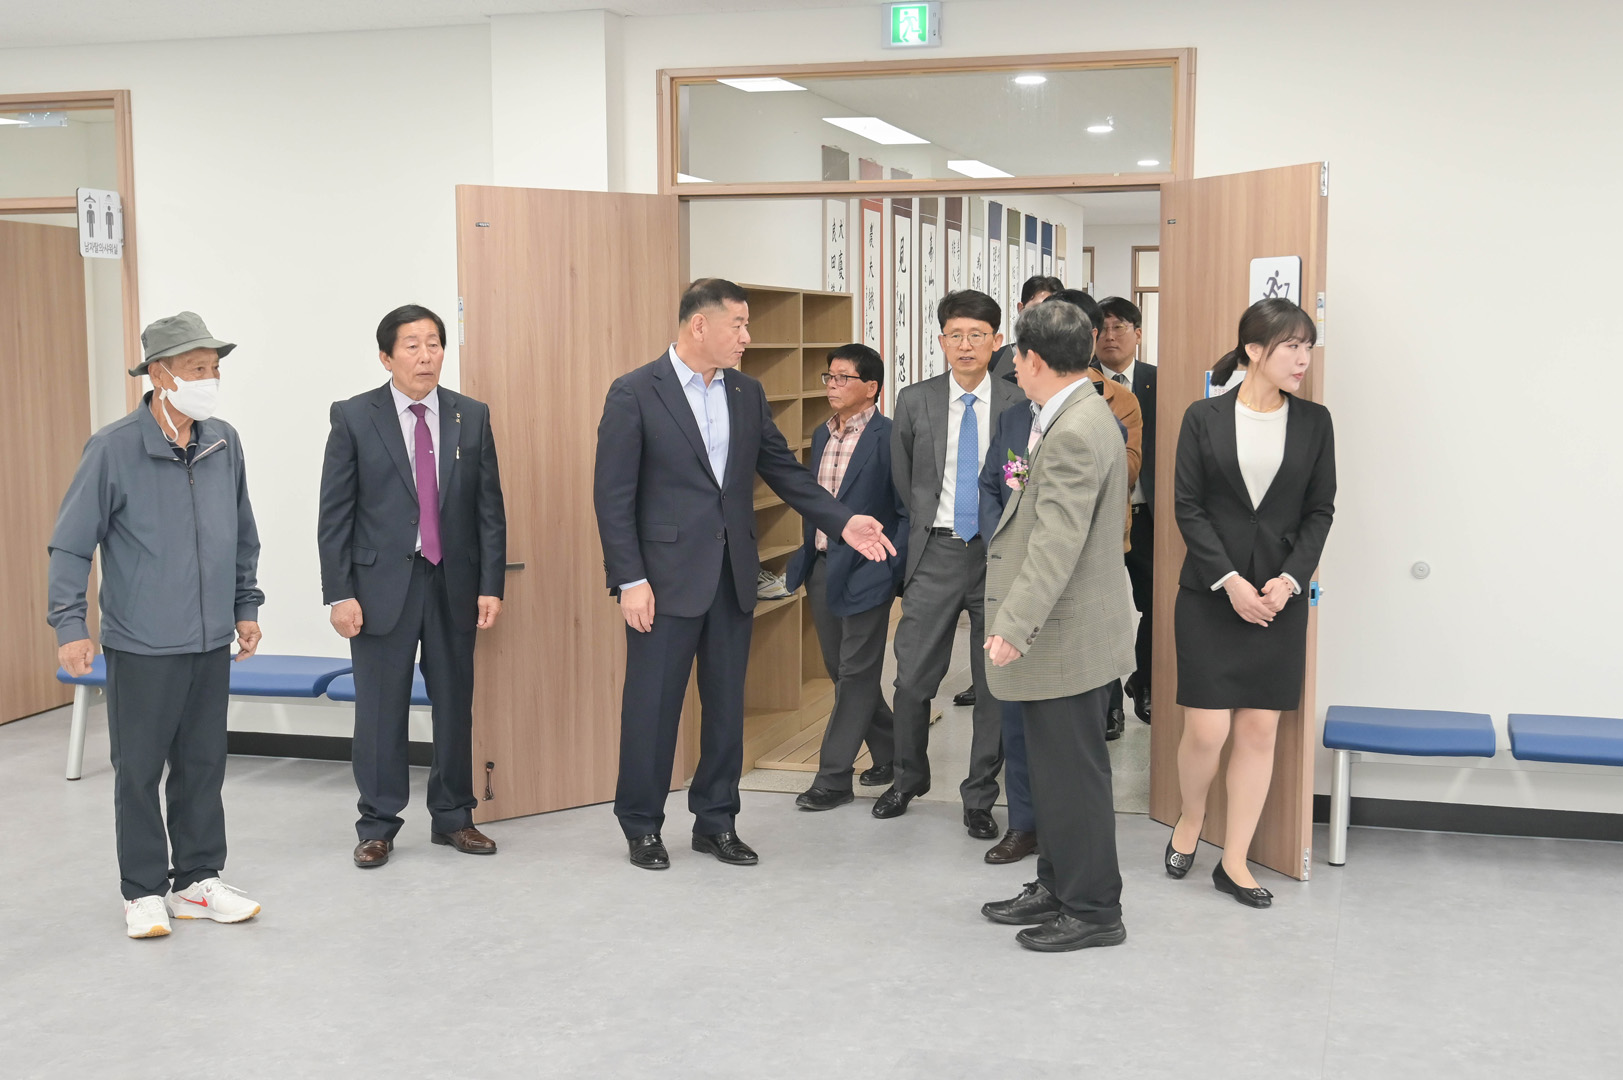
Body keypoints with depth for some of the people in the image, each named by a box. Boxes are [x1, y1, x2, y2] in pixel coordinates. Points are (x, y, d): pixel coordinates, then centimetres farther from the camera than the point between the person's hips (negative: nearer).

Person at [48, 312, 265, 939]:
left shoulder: (225, 444, 4)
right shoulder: (114, 448, -10)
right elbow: (71, 545, -8)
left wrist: (246, 607, 14)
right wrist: (70, 626, -12)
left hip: (212, 643, 5)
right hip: (142, 646, -4)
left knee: (203, 766, 12)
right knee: (139, 771, 5)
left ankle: (198, 881, 24)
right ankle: (144, 892, 17)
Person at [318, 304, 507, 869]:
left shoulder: (472, 417, 5)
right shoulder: (354, 418, -2)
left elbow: (489, 507, 5)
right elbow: (335, 514, -3)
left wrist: (491, 584, -1)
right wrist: (339, 593, -8)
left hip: (454, 583, 3)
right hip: (382, 584, -2)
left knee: (455, 703, 9)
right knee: (380, 709, 3)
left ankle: (453, 817, 23)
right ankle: (378, 826, 16)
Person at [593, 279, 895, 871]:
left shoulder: (746, 393, 9)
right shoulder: (634, 393, -8)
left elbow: (784, 469, 12)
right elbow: (613, 495, -10)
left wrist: (842, 521, -1)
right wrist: (630, 580, -15)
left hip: (732, 574, 5)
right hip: (666, 575, -5)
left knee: (726, 703, 11)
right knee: (653, 704, 3)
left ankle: (716, 820, 25)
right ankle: (641, 825, 19)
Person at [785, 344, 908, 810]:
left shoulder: (888, 438, -12)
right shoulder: (822, 435, 12)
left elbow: (909, 513, -12)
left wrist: (889, 568, -16)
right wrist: (805, 563, 15)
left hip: (865, 572, -8)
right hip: (823, 569, 8)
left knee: (856, 674, 1)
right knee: (841, 670, 14)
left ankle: (833, 779, 7)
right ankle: (891, 752, 31)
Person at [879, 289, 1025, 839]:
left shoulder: (1020, 404, -2)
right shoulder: (914, 401, 3)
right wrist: (927, 524, 11)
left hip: (998, 554, -1)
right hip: (935, 553, 1)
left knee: (995, 683, 5)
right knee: (913, 676, 4)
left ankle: (979, 797, 18)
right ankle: (908, 778, 26)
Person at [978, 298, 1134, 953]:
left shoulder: (1076, 432, -21)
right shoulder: (1080, 418, 12)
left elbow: (1058, 543, -28)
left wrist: (1014, 628, -30)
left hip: (1066, 637, -11)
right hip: (1064, 635, 11)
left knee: (1073, 774, 0)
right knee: (1055, 769, 19)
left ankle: (1093, 911, 11)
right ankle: (1057, 886, 32)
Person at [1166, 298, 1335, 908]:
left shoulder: (1314, 422, 5)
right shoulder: (1204, 418, -2)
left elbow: (1320, 511, 5)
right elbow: (1188, 507, -3)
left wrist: (1289, 579, -8)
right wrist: (1230, 581, -12)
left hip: (1279, 599, 2)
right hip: (1209, 596, -2)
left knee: (1260, 730, 3)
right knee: (1206, 730, -5)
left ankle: (1234, 862, 15)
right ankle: (1189, 820, 26)